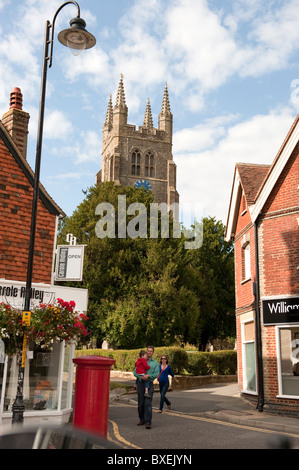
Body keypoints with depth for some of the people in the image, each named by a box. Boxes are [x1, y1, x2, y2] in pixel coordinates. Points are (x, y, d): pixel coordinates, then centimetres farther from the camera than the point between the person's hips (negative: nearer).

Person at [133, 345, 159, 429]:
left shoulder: (155, 363, 12)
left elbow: (156, 374, -1)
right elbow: (135, 372, 2)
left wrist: (148, 376, -19)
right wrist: (141, 377, -17)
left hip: (149, 384, -2)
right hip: (140, 383, 2)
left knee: (148, 403, -11)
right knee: (141, 403, 5)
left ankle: (148, 422, -14)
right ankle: (142, 420, 19)